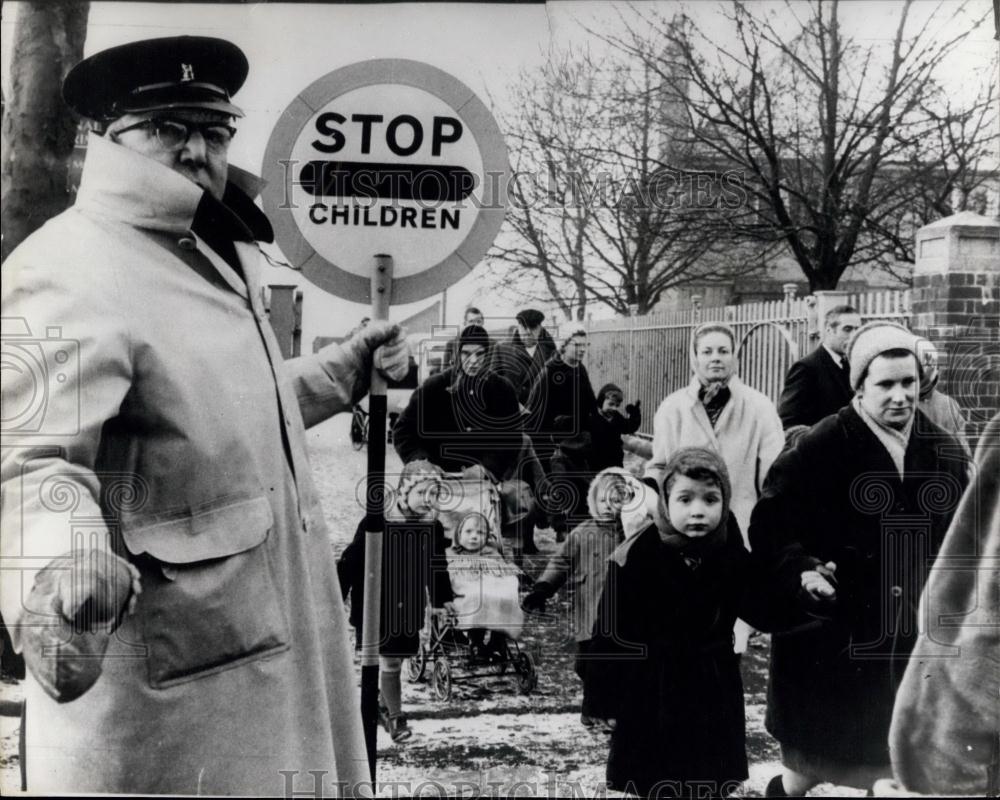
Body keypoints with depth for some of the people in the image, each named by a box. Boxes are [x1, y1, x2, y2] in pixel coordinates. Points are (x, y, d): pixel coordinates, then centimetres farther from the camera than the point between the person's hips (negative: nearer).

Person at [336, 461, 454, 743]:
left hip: (409, 610, 4)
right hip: (377, 608, -4)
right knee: (389, 661, -1)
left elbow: (437, 568, 13)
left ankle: (382, 703, 35)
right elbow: (350, 562, -9)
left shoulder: (433, 529, -2)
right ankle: (396, 718, 11)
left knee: (393, 660, 12)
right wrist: (336, 598, -7)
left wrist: (443, 598, 10)